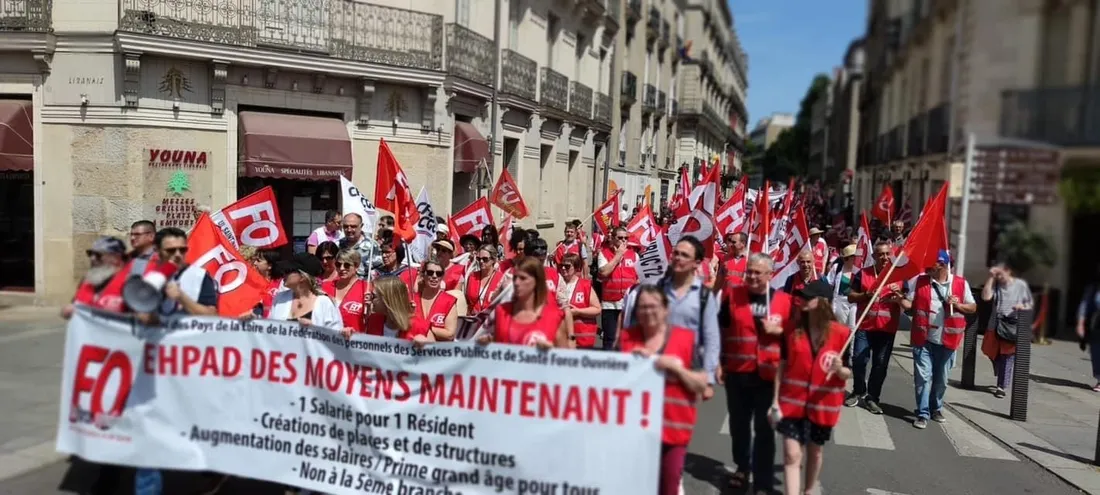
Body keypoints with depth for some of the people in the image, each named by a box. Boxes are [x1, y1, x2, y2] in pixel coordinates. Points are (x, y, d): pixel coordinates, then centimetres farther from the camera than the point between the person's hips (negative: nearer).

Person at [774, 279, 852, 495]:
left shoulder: (841, 333, -11)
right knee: (792, 454, -5)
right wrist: (776, 400, -2)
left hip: (823, 403, 0)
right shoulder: (792, 326, -6)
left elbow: (848, 373, -4)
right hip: (792, 400, 0)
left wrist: (839, 370, -28)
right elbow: (782, 364, 0)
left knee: (815, 450, 19)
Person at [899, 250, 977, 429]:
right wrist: (899, 298, -21)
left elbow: (973, 307, 7)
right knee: (923, 377, -5)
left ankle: (936, 408, 33)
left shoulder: (960, 284, 1)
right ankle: (923, 414, 2)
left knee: (941, 379, 14)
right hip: (923, 339, -1)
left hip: (947, 340, 1)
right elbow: (909, 303, 0)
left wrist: (957, 305, -12)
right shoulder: (920, 281, 2)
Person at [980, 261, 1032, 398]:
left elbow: (1029, 305, 8)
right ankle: (1003, 382, 32)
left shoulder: (1021, 285, 0)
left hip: (1014, 327, -3)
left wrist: (1022, 307, -15)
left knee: (1007, 358, -4)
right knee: (996, 356, 10)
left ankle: (1001, 386, 0)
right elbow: (986, 297, -13)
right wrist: (991, 277, -12)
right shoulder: (995, 284, 3)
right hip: (996, 325, 3)